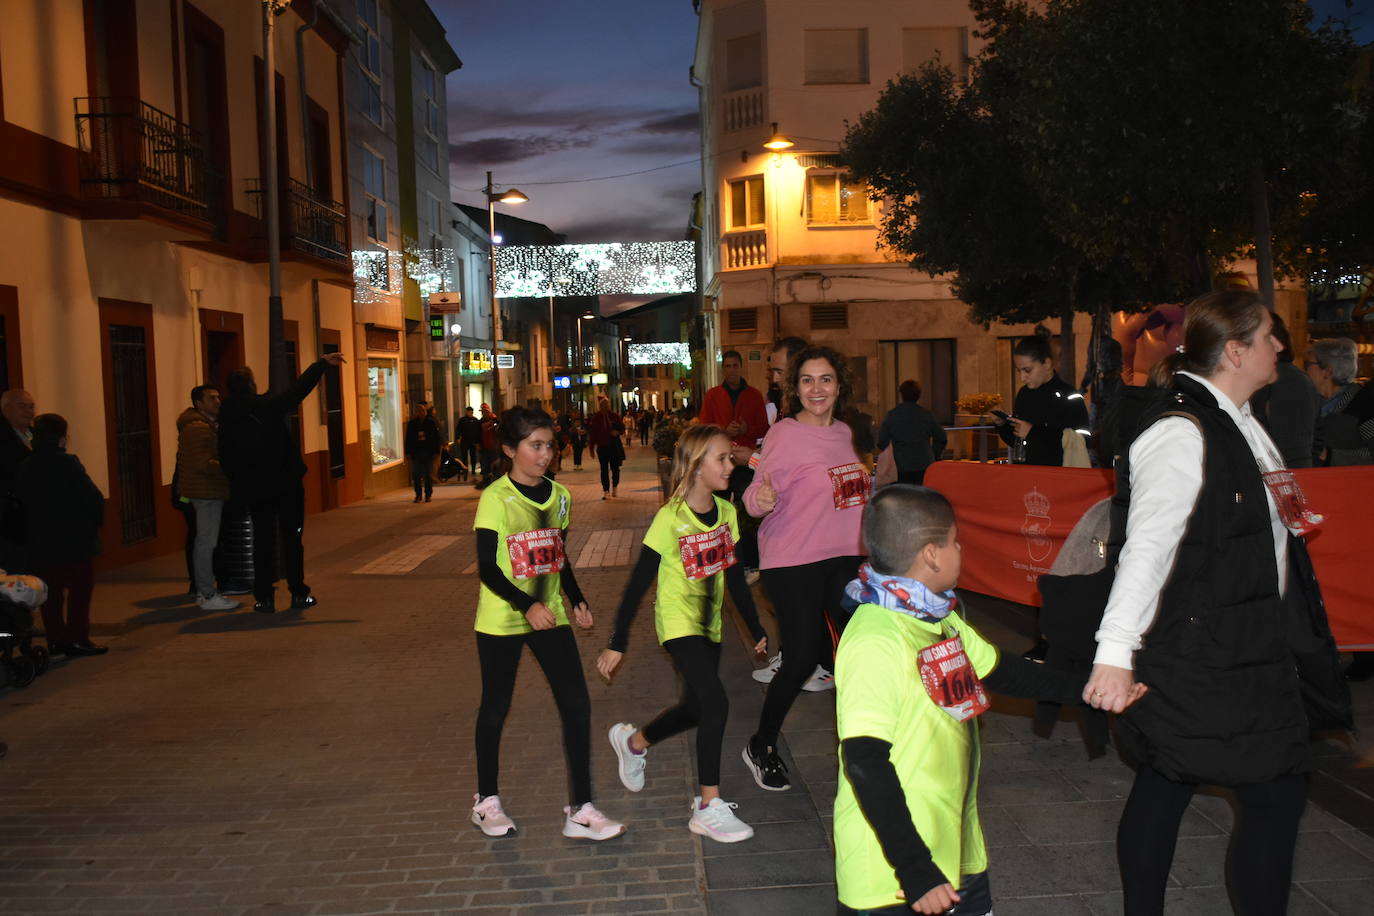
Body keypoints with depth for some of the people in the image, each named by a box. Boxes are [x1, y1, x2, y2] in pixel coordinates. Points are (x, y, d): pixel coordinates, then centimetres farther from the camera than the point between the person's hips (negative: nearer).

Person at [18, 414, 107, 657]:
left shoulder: (22, 469, 3)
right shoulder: (68, 464, -15)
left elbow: (20, 504, 6)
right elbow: (93, 498, -17)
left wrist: (32, 532, 14)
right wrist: (94, 522, -1)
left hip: (40, 544, 5)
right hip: (75, 541, -5)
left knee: (51, 594, 13)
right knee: (80, 591, 5)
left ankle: (56, 640, 17)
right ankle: (78, 639, 5)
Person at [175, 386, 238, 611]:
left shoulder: (207, 425, 18)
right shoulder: (198, 428, -16)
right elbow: (204, 464, -23)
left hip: (207, 491, 11)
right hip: (206, 493, -11)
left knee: (203, 542, 15)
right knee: (207, 542, -7)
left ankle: (202, 591, 23)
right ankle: (209, 596, -4)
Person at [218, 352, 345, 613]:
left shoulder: (227, 419, 2)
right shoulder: (268, 405, -10)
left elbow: (226, 460, 5)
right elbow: (299, 388, -8)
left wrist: (238, 485, 16)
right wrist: (322, 363, 2)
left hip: (253, 489, 3)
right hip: (286, 483, -3)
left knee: (263, 541, 9)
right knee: (292, 537, 6)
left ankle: (264, 597, 8)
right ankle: (298, 593, 8)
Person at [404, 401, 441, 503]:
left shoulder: (431, 422, 2)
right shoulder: (411, 423, 6)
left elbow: (436, 438, 3)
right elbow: (408, 439, 8)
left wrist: (436, 452, -3)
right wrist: (408, 453, 2)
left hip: (428, 452, -1)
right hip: (416, 452, 1)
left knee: (428, 475, 3)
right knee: (416, 475, -1)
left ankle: (428, 494, 11)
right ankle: (418, 495, 8)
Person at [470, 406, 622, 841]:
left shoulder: (558, 495, 4)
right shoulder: (496, 498, -13)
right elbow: (487, 568, -16)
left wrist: (577, 600, 1)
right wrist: (527, 605, -27)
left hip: (550, 616, 5)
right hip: (502, 620, -4)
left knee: (576, 705, -2)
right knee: (495, 708, 10)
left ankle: (580, 811, 7)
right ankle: (487, 801, 30)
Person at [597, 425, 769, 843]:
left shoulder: (726, 512, 0)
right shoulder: (670, 519, -18)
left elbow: (734, 575, 11)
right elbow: (638, 584, -15)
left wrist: (756, 629, 14)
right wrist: (617, 644, -14)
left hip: (709, 624, 7)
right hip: (678, 623, -7)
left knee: (695, 709, 16)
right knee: (716, 703, -18)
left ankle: (633, 741, 43)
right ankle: (709, 807, -6)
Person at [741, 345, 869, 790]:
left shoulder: (844, 432, 8)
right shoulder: (784, 434, -13)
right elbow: (760, 495, -20)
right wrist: (761, 498, -39)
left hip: (844, 556, 7)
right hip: (793, 562, -7)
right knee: (802, 659, -4)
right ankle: (760, 747, 17)